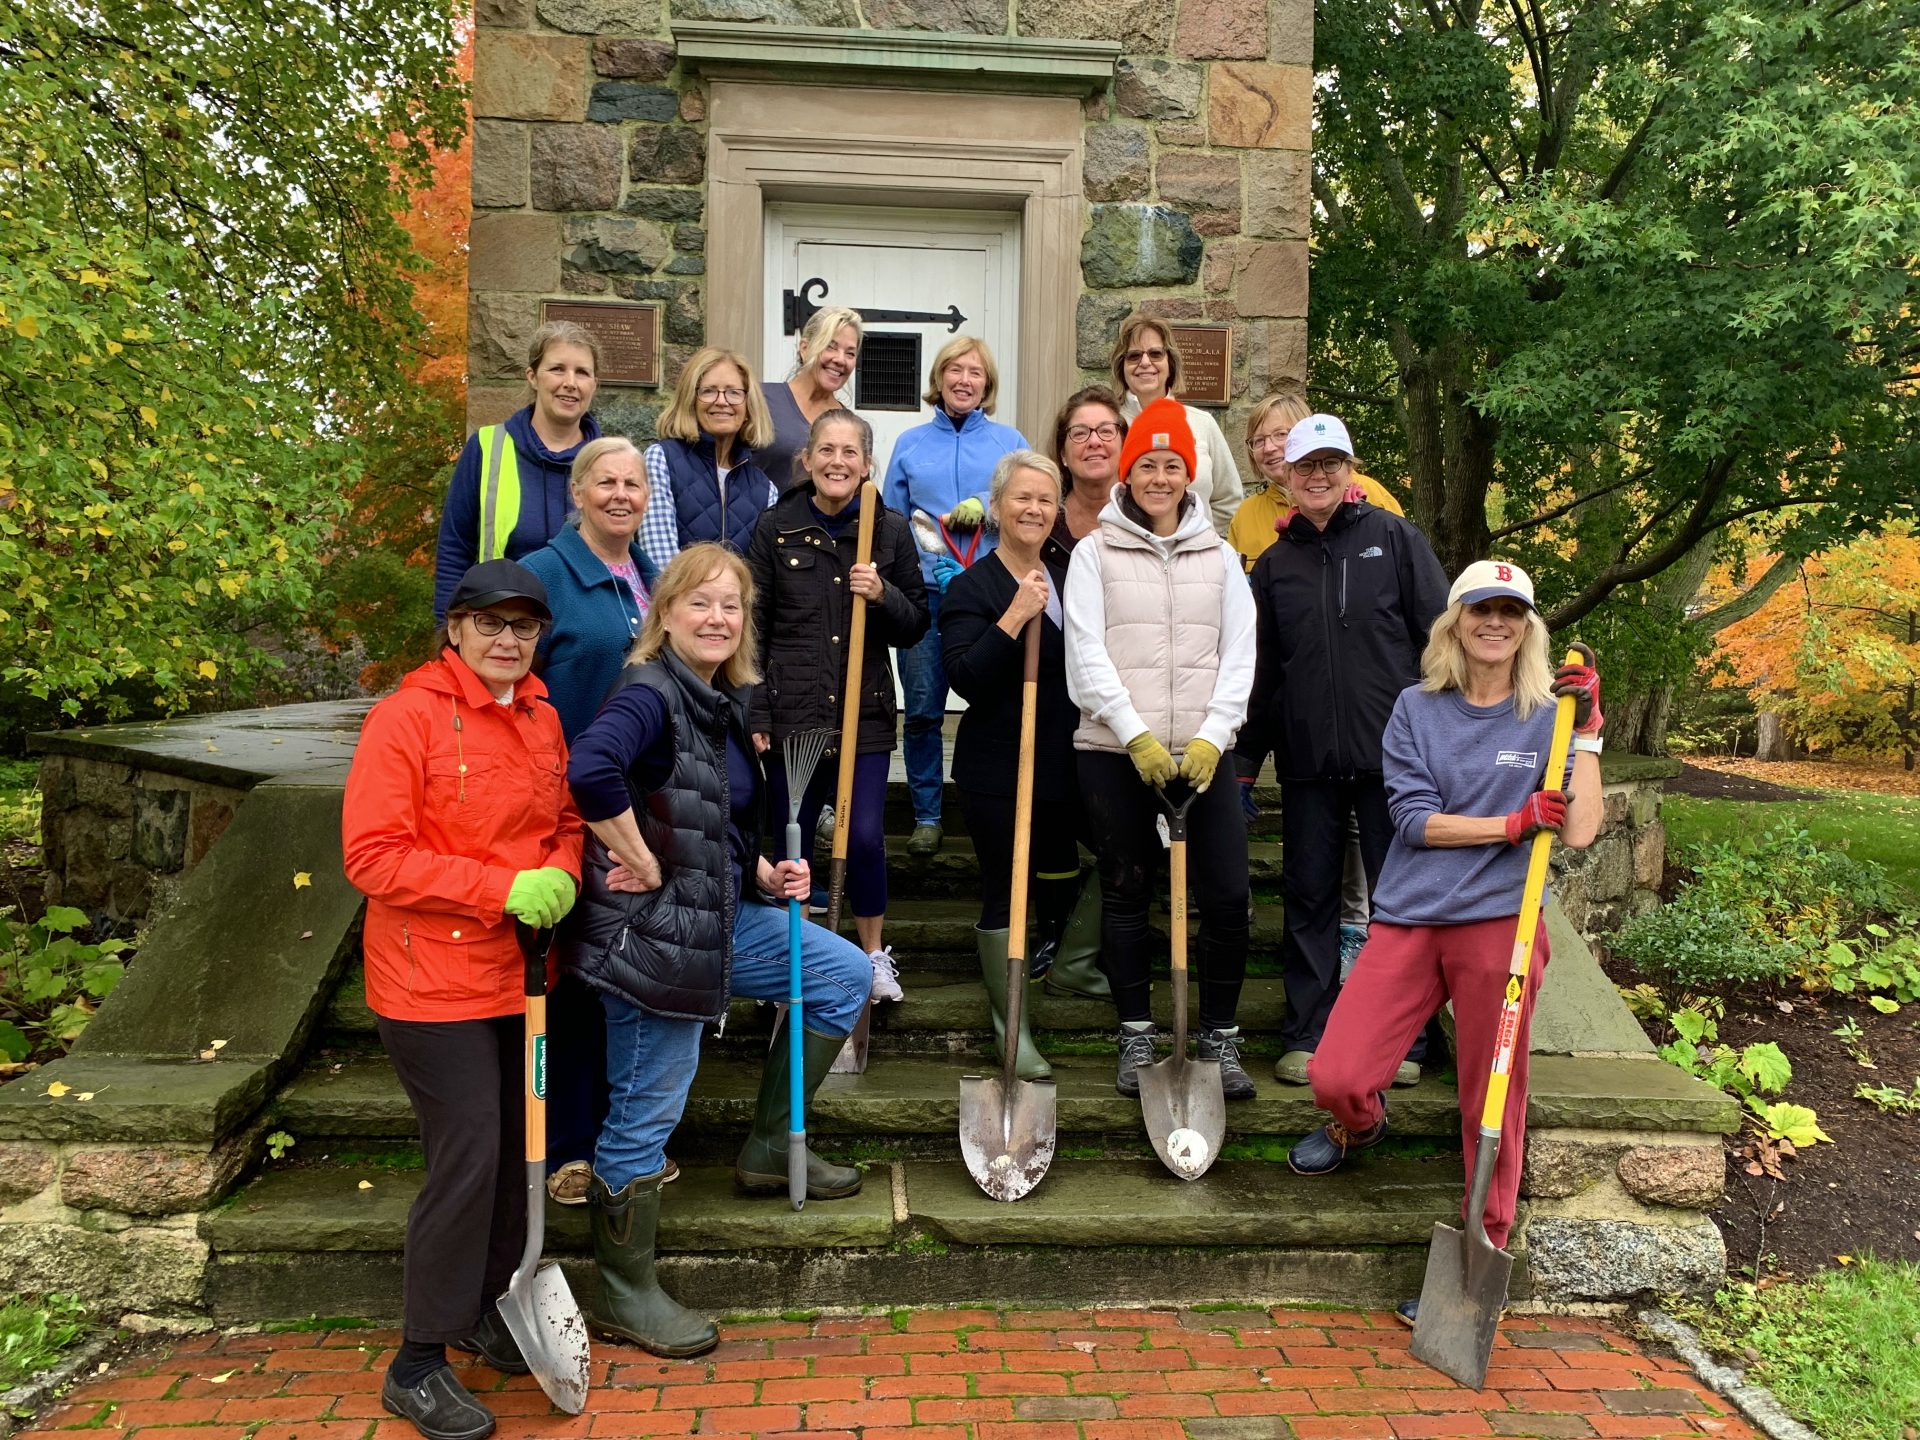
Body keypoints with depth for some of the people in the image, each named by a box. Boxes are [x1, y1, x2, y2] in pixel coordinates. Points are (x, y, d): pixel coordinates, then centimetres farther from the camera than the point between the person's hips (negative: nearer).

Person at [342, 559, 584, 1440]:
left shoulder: (540, 718, 6)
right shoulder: (406, 717, -15)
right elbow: (372, 856, -19)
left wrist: (560, 876, -7)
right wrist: (504, 889, -23)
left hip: (517, 974, 7)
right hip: (433, 980, -7)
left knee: (518, 1145, 16)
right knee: (467, 1156, -5)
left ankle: (484, 1308, 38)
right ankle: (418, 1365, 13)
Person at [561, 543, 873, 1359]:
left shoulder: (725, 706, 11)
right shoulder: (651, 694, -17)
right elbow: (590, 769, -38)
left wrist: (763, 874, 6)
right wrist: (642, 862, -26)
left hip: (721, 917, 9)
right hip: (653, 928, -9)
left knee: (845, 975, 16)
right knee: (648, 1111, 1)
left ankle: (770, 1147, 25)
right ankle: (623, 1293, 21)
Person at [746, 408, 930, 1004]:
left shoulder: (891, 529, 3)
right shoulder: (776, 528, 2)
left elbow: (916, 625, 7)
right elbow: (753, 625, 2)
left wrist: (883, 594, -13)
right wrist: (754, 712, -3)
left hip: (865, 710, 0)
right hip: (791, 710, 0)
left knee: (865, 837, -1)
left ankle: (874, 954, 22)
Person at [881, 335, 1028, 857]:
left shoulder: (1010, 441, 10)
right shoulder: (910, 444, 13)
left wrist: (988, 505, -14)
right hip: (924, 593, 1)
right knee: (923, 708, 1)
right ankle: (926, 816, 14)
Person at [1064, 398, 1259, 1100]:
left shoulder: (1219, 555, 12)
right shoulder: (1095, 551, 5)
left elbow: (1239, 655, 5)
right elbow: (1086, 656, -4)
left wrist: (1210, 737, -8)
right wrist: (1136, 735, -13)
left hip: (1203, 752, 2)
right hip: (1116, 751, -1)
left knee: (1228, 896, -2)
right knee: (1125, 894, 7)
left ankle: (1220, 1038, 15)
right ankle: (1136, 1037, 21)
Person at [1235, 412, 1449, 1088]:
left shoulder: (1395, 539, 4)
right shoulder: (1275, 563, 12)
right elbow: (1261, 668, 16)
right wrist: (1245, 755, 14)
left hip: (1391, 752, -2)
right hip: (1306, 758, 3)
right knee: (1308, 896, 7)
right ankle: (1306, 1037, 18)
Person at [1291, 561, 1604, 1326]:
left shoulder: (1548, 718, 5)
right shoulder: (1417, 709, 7)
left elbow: (1579, 831, -7)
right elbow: (1413, 816, -3)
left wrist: (1587, 732, -9)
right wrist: (1514, 824, -11)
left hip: (1499, 925, -1)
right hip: (1408, 920, 1)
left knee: (1491, 1101, 3)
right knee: (1335, 1076, -7)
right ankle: (1360, 1122, 30)